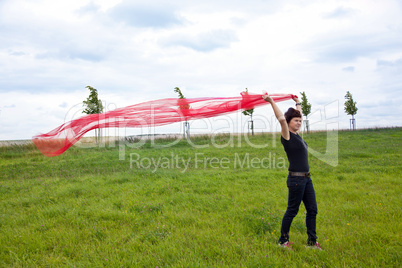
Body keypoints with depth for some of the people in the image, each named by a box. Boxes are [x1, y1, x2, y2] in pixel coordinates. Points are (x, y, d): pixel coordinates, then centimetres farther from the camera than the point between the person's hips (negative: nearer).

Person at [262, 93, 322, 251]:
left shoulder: (296, 135, 12)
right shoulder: (287, 136, -10)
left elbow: (298, 115, 28)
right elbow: (282, 119, -24)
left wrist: (298, 103, 38)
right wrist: (271, 102, -22)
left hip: (306, 178, 9)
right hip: (296, 179, -9)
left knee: (312, 210, 11)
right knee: (292, 211, 3)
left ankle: (312, 241, 24)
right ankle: (283, 240, 19)